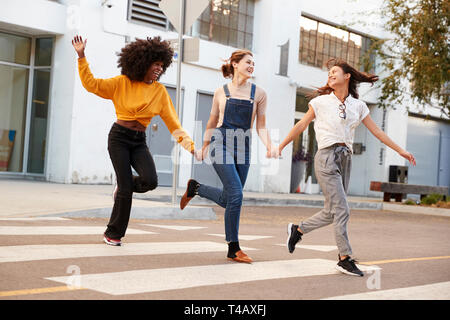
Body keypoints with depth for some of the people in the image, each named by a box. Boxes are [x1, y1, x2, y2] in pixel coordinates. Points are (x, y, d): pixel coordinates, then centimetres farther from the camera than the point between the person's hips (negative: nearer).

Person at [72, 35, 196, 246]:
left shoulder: (159, 91, 6)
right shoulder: (122, 83, -2)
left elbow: (171, 120, 4)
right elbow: (91, 84, -5)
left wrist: (188, 143, -5)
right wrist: (82, 57, -12)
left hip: (139, 142, 3)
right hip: (119, 137, -3)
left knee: (150, 181, -21)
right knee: (126, 189, -10)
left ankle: (124, 185, 15)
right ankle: (113, 233, 11)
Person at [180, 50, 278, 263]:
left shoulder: (258, 94, 8)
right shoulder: (221, 92, 6)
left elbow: (261, 126, 8)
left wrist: (269, 147, -9)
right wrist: (203, 148, 21)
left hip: (242, 148, 3)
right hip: (221, 143, -3)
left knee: (227, 200, 6)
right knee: (236, 194, -16)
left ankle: (195, 188, 35)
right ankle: (234, 249, -5)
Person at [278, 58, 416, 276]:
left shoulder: (358, 105, 12)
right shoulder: (321, 102, 3)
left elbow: (376, 131, 15)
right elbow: (302, 125, 9)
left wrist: (400, 150, 15)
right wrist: (281, 146, 8)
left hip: (345, 158, 5)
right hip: (327, 157, -5)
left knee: (331, 212, 4)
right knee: (342, 210, -10)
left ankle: (297, 230, 25)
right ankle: (345, 258, -3)